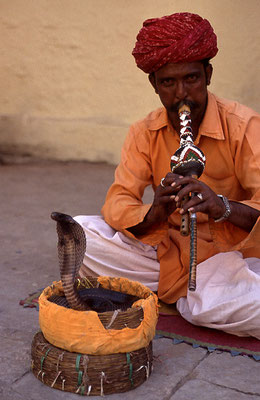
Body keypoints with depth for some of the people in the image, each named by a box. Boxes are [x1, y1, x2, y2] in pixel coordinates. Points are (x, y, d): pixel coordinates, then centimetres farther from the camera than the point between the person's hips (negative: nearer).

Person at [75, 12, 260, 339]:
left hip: (230, 252, -4)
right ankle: (180, 289, -5)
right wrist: (154, 213, -31)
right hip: (168, 248, 4)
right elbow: (116, 205, -7)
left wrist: (222, 207, -41)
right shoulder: (144, 133, 0)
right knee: (78, 232, -16)